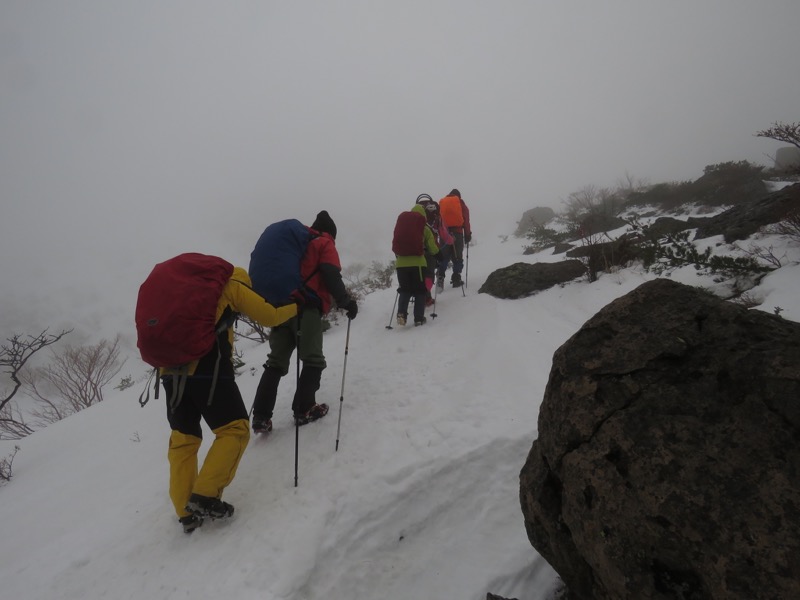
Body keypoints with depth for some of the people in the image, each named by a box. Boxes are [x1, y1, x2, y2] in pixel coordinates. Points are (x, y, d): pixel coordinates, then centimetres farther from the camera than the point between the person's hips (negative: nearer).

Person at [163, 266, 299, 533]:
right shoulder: (232, 286, 11)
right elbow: (270, 316, 12)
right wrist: (297, 306, 27)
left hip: (171, 368, 7)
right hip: (205, 367, -7)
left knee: (183, 438, 14)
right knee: (235, 429, 2)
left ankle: (187, 513, 13)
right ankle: (204, 497, -8)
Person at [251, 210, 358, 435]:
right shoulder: (324, 244, 7)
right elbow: (331, 277, -9)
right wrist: (347, 302, -6)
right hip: (306, 308, -6)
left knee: (276, 362, 7)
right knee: (313, 360, 4)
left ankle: (261, 416, 2)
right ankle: (304, 410, 4)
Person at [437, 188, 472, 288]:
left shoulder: (441, 203, 15)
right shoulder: (460, 202, 8)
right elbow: (466, 219, 2)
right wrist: (468, 234, 3)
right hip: (457, 232, -2)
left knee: (444, 256, 6)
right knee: (457, 256, 5)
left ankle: (440, 275, -14)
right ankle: (456, 279, 2)